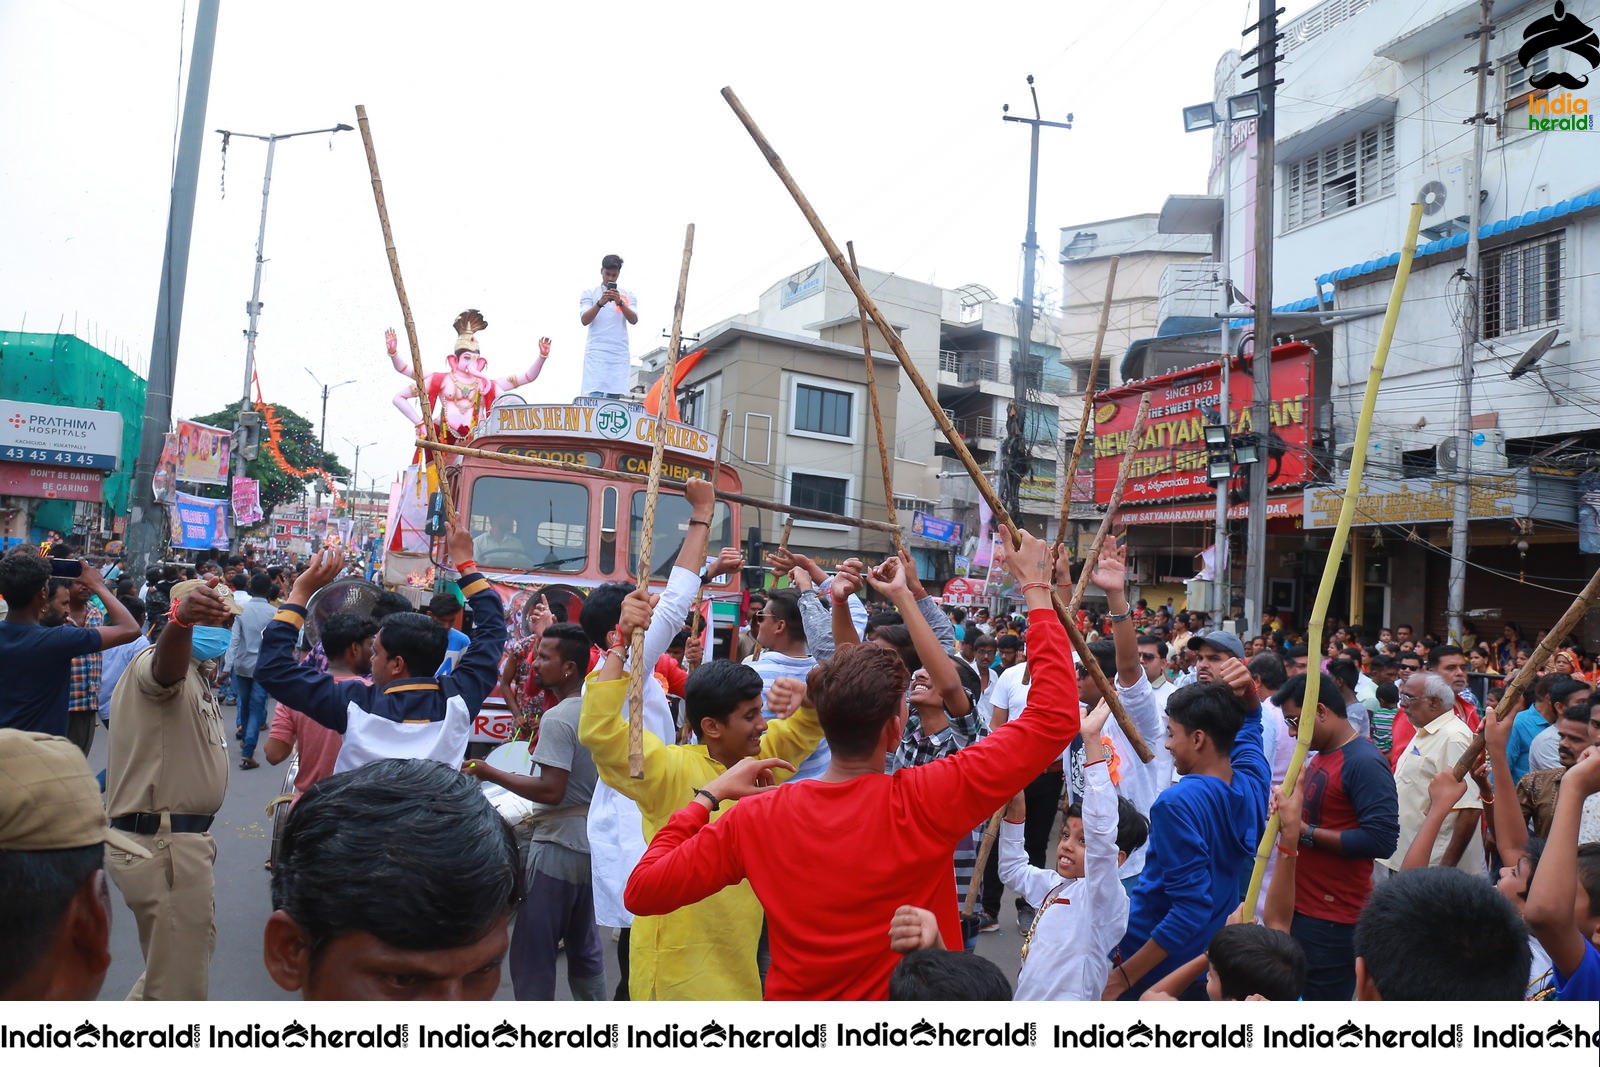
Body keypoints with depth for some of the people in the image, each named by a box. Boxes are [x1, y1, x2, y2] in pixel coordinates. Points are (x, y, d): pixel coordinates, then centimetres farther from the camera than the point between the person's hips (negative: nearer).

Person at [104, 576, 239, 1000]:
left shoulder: (196, 673, 15)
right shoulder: (162, 661, -17)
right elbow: (167, 663, -45)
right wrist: (181, 617, -64)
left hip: (178, 837, 11)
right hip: (161, 843, -11)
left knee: (194, 946, 28)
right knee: (180, 981, -2)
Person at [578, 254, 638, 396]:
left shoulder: (628, 295, 15)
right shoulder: (590, 294, 10)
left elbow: (634, 320, 1)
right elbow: (584, 320, -3)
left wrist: (620, 302, -15)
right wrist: (600, 303, -19)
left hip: (620, 353, 2)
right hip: (597, 351, -2)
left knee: (614, 397, -4)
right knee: (594, 396, -14)